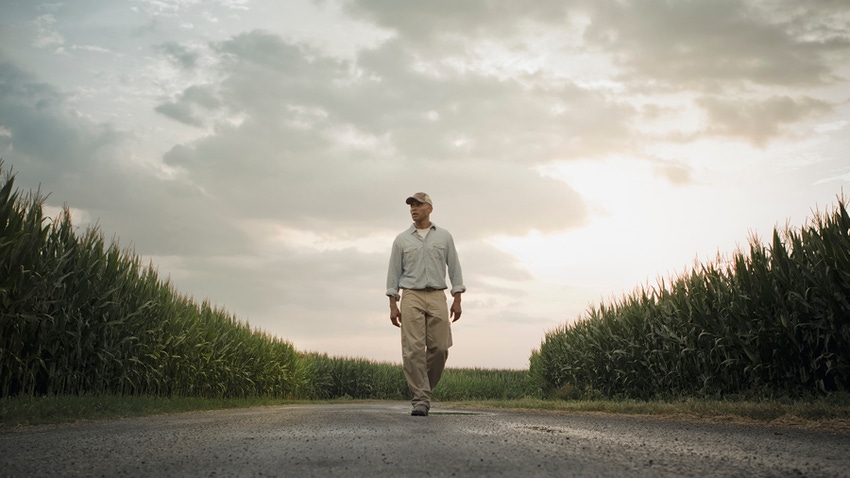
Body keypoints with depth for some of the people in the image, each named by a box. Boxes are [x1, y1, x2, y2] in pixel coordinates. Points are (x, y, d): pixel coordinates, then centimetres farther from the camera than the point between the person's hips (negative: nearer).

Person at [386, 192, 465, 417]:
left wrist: (457, 299, 0)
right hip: (411, 297, -1)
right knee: (413, 349, -11)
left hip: (437, 297, 1)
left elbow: (454, 268, 9)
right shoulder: (402, 240, 10)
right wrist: (393, 305, 0)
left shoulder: (444, 236, 11)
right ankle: (420, 400, -7)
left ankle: (423, 387, 18)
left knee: (440, 348, -7)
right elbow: (394, 272, 8)